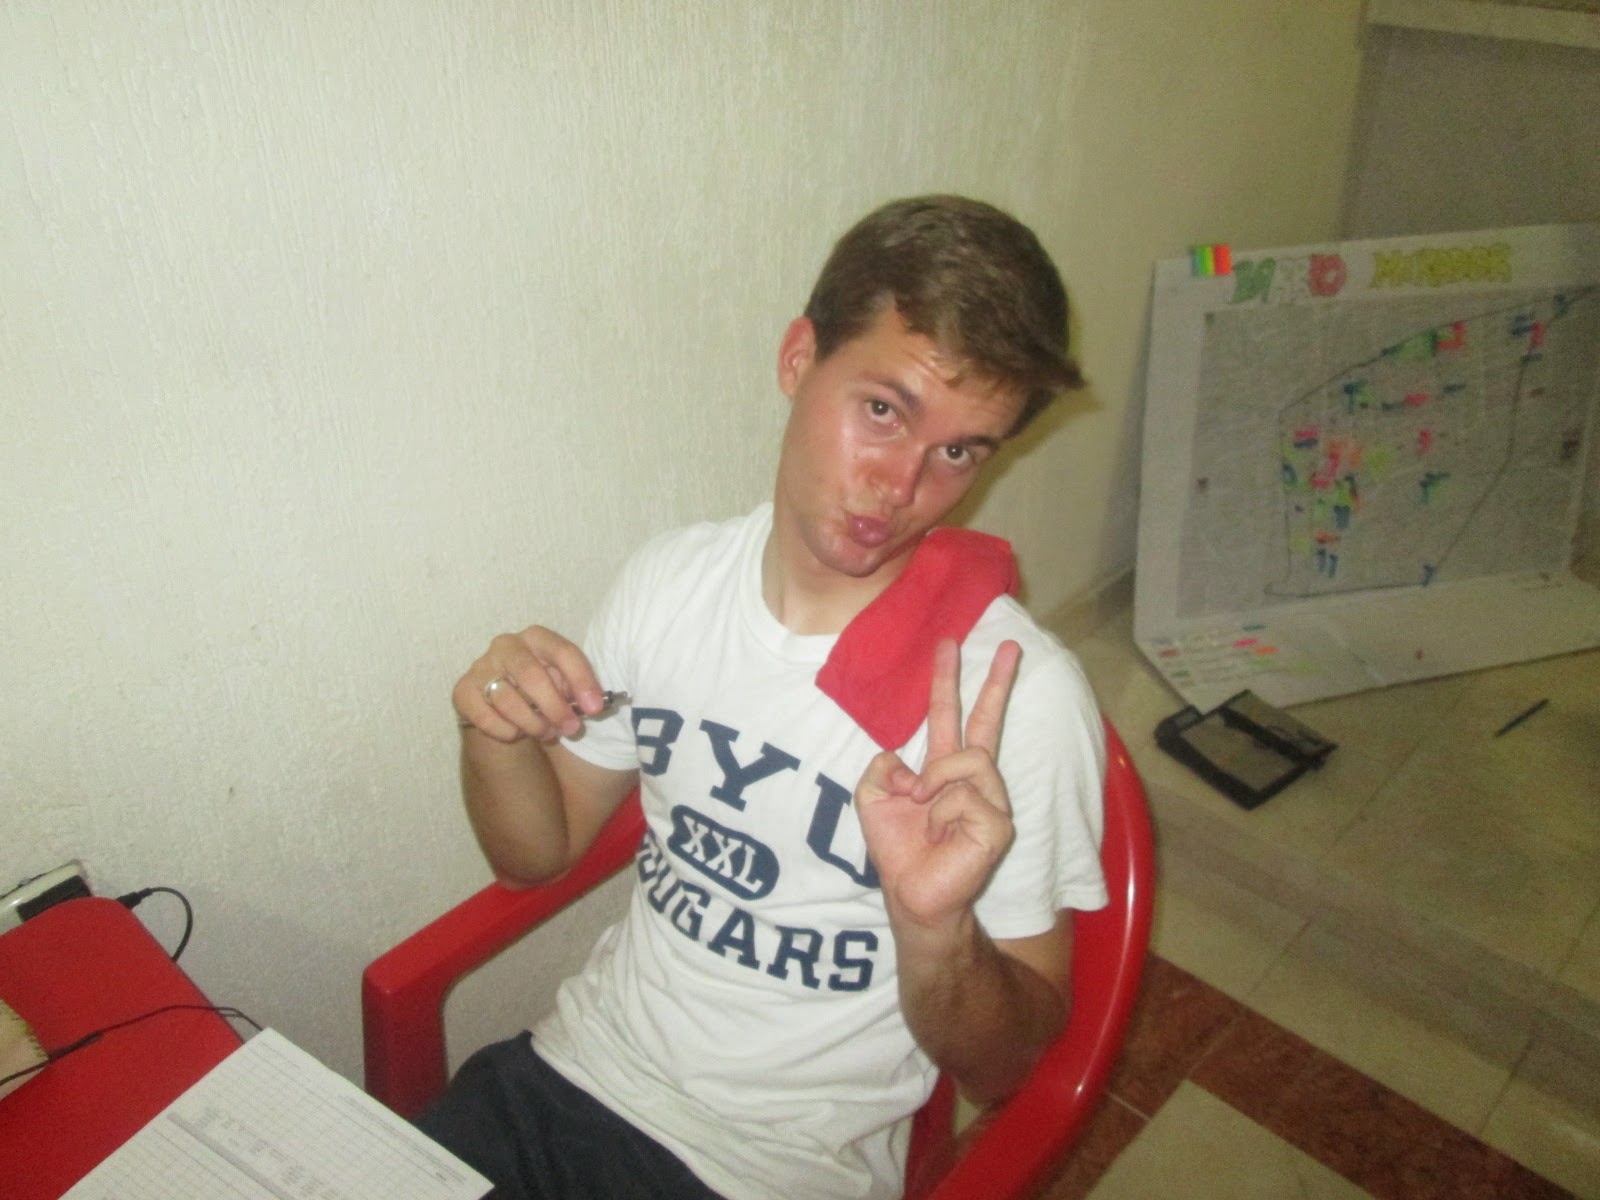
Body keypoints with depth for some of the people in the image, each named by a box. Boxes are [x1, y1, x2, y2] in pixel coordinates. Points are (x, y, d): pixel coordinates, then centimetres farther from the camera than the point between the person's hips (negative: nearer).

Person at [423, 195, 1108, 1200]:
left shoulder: (1020, 697, -20)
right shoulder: (672, 578, -4)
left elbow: (1004, 1067, -11)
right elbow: (538, 854, 6)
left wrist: (935, 929, -31)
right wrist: (497, 737, -14)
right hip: (564, 1076, 4)